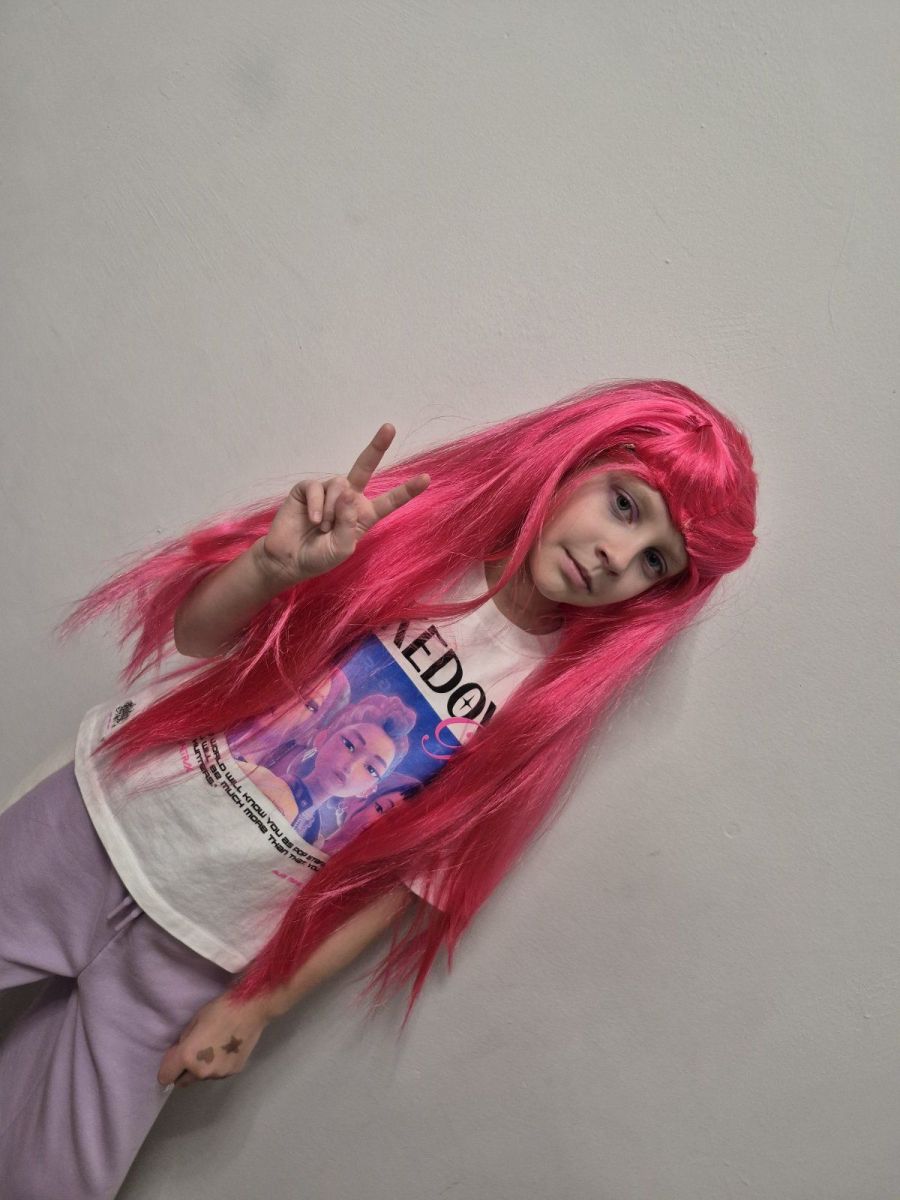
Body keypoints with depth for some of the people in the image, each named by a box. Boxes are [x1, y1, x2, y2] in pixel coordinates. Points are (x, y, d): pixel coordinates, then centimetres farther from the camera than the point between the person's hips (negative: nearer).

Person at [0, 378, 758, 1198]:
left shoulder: (549, 705, -10)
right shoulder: (407, 521, -10)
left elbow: (417, 877, -5)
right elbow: (196, 633, -9)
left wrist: (258, 1005, -6)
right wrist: (274, 566, -29)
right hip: (106, 808, 1)